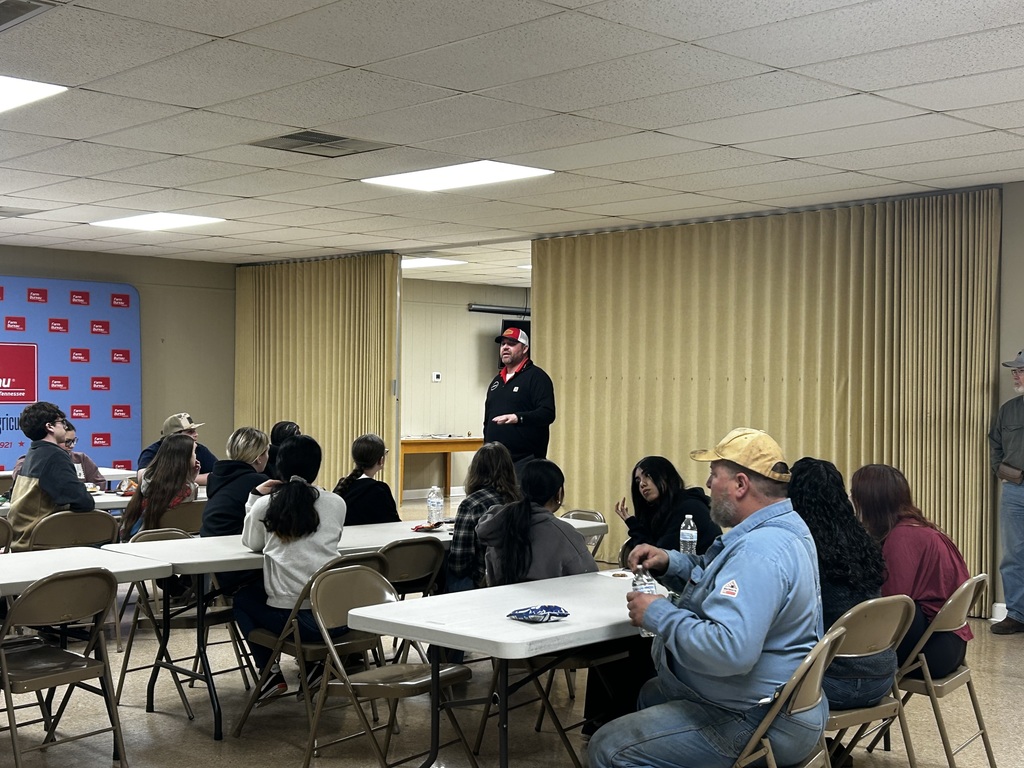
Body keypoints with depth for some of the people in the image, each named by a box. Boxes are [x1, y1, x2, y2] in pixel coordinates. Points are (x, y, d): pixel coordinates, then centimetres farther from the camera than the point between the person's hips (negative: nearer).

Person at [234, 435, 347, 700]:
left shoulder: (265, 505, 0)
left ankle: (270, 672, 19)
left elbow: (251, 543, 19)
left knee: (243, 598, 29)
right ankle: (318, 662, 22)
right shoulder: (336, 504, 4)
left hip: (290, 618, -2)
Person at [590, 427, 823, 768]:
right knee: (652, 693, 33)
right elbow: (722, 575, 24)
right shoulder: (780, 526, 8)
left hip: (758, 725, -12)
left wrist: (658, 615, -24)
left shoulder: (759, 551, -28)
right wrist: (669, 562, 4)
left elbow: (728, 650, -39)